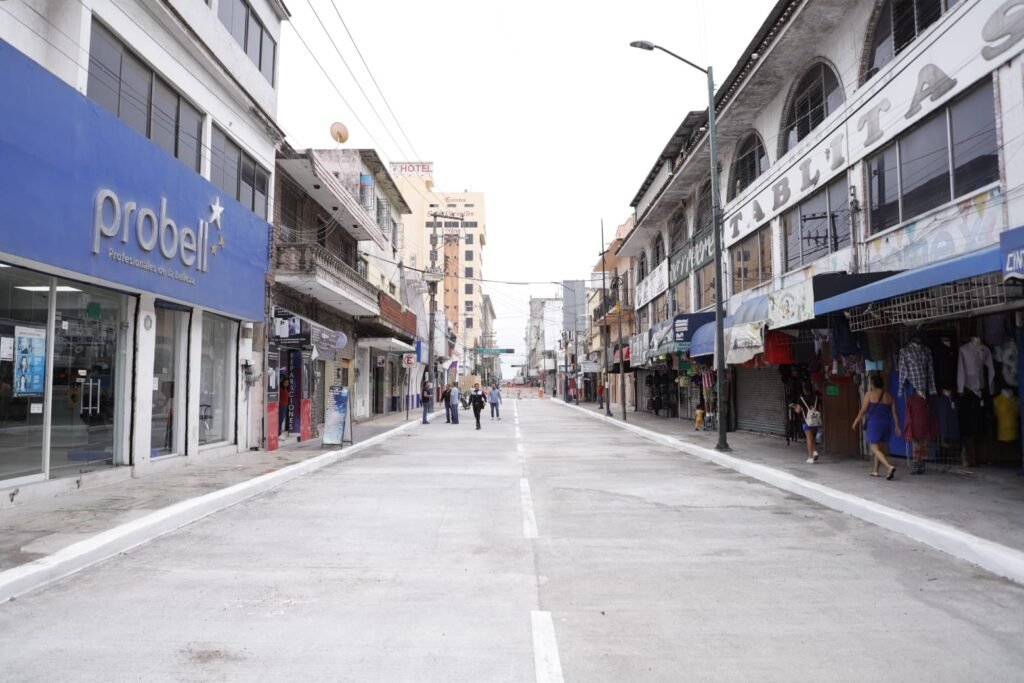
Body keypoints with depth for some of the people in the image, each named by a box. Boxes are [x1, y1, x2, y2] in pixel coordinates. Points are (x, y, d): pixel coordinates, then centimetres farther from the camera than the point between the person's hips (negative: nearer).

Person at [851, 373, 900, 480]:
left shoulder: (870, 393, -7)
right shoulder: (889, 395, 6)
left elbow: (863, 410, -6)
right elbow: (894, 412, 2)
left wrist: (856, 422, 4)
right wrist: (897, 426, 5)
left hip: (873, 424, -5)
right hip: (886, 424, 5)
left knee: (875, 449, -4)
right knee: (880, 448, 16)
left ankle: (890, 466, -24)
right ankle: (875, 471, 21)